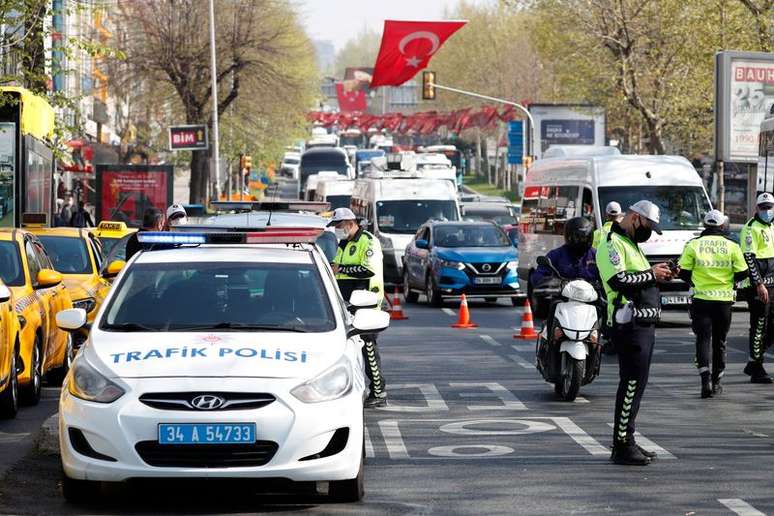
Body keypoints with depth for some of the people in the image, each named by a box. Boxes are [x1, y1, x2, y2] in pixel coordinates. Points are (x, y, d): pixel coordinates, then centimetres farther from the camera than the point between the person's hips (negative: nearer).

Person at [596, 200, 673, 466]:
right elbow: (617, 280, -25)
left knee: (636, 384, 13)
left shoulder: (631, 244, 23)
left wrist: (658, 275, 12)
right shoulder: (612, 245, -11)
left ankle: (627, 442, 20)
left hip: (644, 323, 11)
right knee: (631, 383, -10)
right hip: (630, 324, -11)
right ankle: (622, 446, -8)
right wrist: (650, 274, -17)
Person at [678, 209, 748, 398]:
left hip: (701, 298, -1)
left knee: (703, 338, -2)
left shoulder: (693, 245, -3)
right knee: (719, 341, 14)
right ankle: (716, 381, 20)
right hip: (724, 299, 1)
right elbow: (742, 273, -1)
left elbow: (682, 272, -3)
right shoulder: (732, 246, -2)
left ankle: (706, 379, -21)